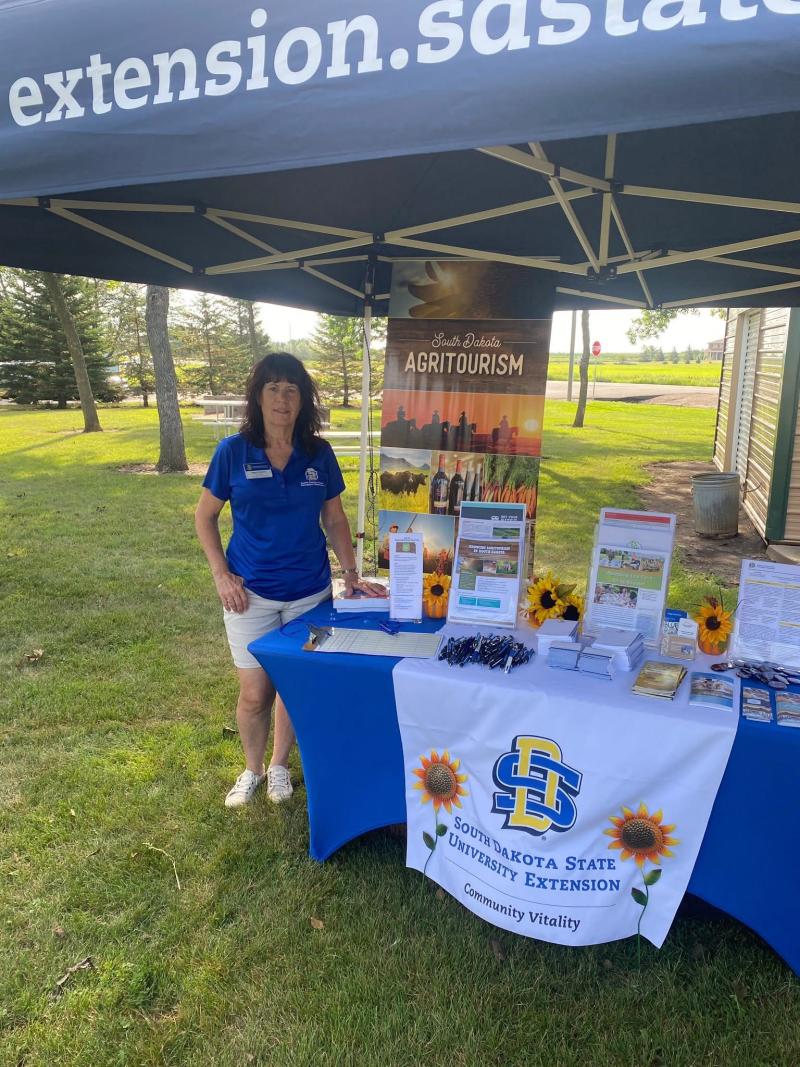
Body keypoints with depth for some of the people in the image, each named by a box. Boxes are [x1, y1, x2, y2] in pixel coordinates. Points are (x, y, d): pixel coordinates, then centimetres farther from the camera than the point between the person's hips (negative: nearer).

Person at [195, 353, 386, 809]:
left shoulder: (319, 454, -1)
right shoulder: (234, 451, -7)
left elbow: (335, 519, 7)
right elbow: (206, 516, 1)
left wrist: (352, 575, 0)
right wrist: (222, 575, -8)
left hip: (309, 591, 2)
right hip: (250, 593, -1)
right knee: (255, 693, 5)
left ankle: (280, 765, 36)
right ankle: (252, 769, 32)